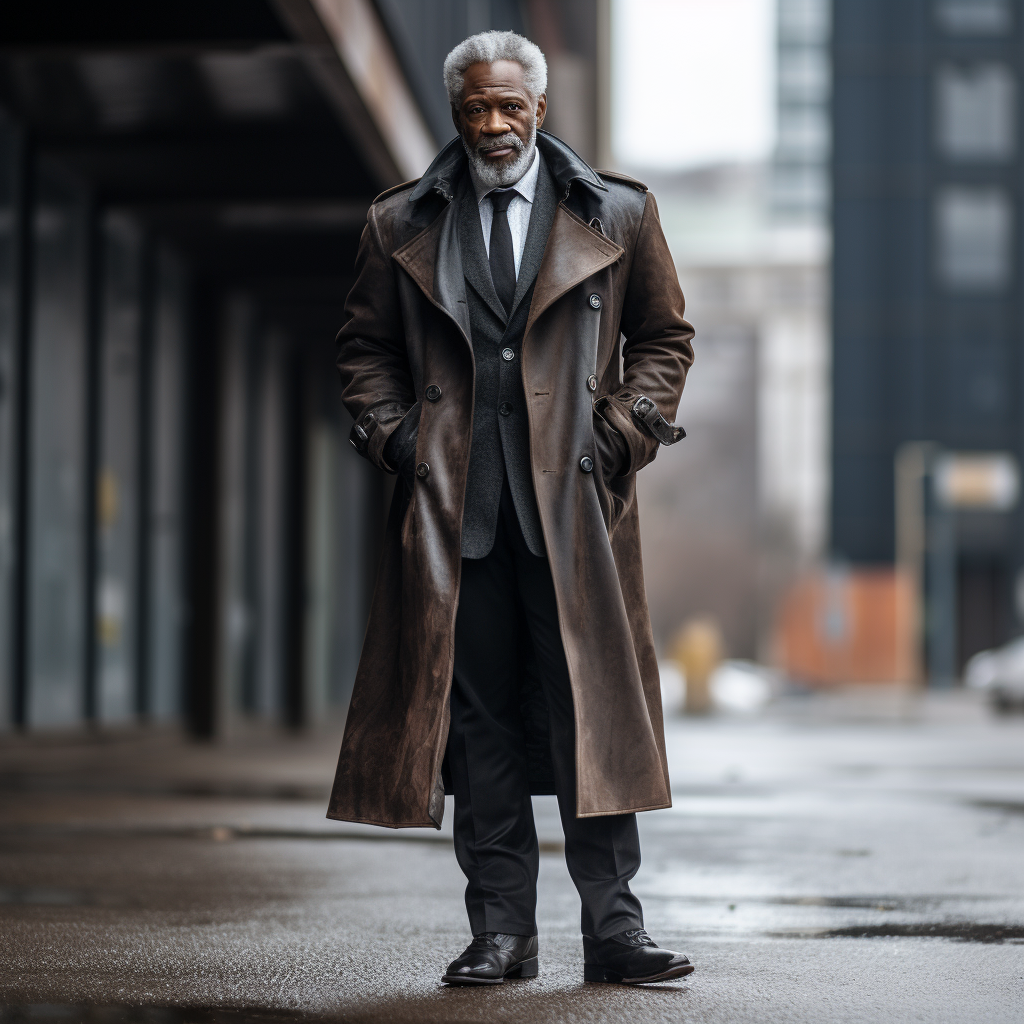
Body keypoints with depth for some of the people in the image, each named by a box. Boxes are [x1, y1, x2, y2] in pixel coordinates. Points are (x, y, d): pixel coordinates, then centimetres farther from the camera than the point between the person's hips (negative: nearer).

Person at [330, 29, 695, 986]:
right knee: (478, 717, 3)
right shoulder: (401, 226, 11)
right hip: (454, 509, 1)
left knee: (591, 710, -4)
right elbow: (364, 347, 17)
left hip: (573, 501, -1)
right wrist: (393, 433, 2)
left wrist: (623, 432, 1)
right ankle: (500, 930, 9)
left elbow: (664, 336, 14)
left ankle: (612, 924, 2)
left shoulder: (616, 215, 9)